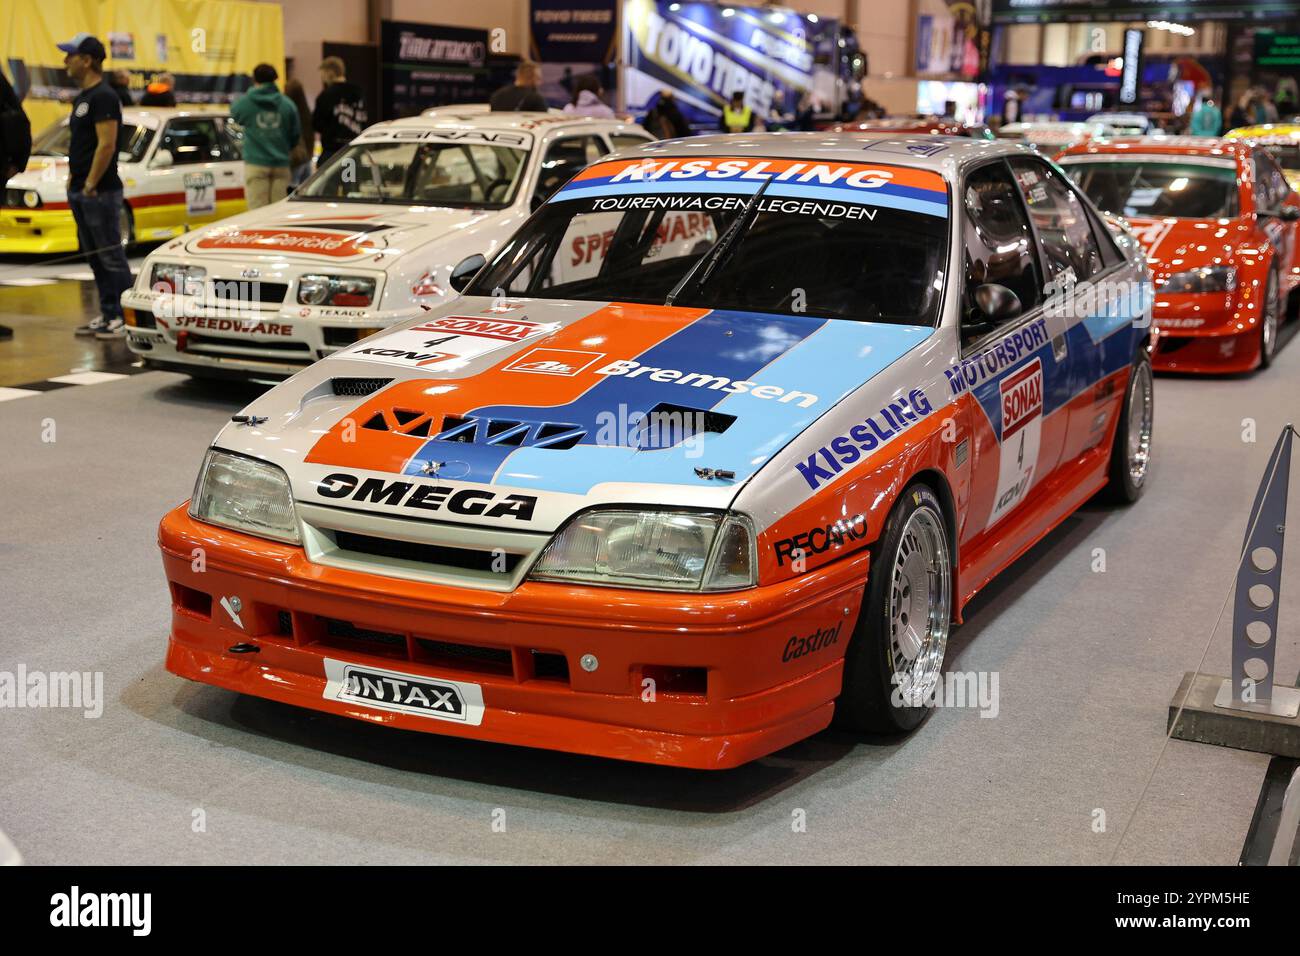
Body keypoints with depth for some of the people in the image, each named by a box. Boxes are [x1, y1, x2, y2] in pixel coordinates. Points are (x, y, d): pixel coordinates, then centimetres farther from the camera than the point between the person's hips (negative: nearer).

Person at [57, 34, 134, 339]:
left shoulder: (103, 97, -13)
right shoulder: (82, 98, 17)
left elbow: (106, 145, -20)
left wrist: (90, 185, -19)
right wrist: (73, 182, 16)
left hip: (100, 192, -10)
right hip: (80, 192, 10)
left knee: (111, 257, -7)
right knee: (95, 257, 12)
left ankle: (127, 318, -4)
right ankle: (108, 314, 17)